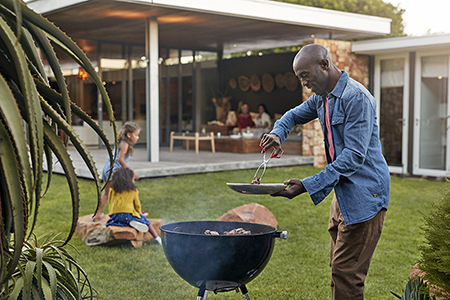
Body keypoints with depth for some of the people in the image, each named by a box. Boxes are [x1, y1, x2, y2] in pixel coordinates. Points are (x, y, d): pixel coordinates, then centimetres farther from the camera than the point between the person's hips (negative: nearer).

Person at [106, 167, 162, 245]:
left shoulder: (112, 190, 12)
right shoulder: (133, 191, 5)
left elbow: (109, 203, 17)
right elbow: (137, 205, 12)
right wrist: (138, 214, 28)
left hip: (114, 216, 1)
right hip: (128, 215, -1)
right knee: (146, 222, 15)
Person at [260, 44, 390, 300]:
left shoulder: (357, 97, -19)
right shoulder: (322, 97, 11)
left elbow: (354, 155, -24)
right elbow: (294, 115, 28)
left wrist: (308, 186, -27)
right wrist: (278, 134, 3)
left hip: (364, 195, -9)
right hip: (343, 193, 9)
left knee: (346, 272, -8)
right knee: (339, 267, 14)